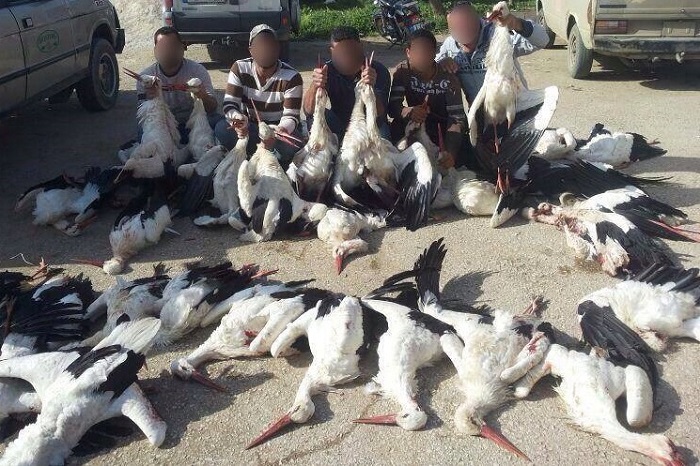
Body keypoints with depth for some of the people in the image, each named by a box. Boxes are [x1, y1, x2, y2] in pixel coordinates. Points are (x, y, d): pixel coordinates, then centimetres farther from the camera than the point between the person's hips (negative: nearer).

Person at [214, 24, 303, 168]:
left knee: (292, 143, -37)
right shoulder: (239, 69, -8)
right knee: (221, 129, -29)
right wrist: (238, 119, -40)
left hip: (278, 129, -2)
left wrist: (281, 131, -44)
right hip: (250, 127, 2)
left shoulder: (292, 77, -15)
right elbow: (229, 105, -14)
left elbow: (291, 116, -19)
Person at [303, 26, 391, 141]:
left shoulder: (379, 71, -15)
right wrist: (314, 86, -40)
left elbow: (378, 115, -25)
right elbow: (308, 110, -19)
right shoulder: (328, 70, -9)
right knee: (316, 115, -24)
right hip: (338, 129, 3)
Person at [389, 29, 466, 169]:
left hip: (443, 131, -1)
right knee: (397, 125, -27)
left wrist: (450, 151, -48)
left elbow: (457, 118, -29)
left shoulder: (448, 78, -21)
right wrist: (407, 112, -46)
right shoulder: (402, 71, -12)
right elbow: (392, 106, -20)